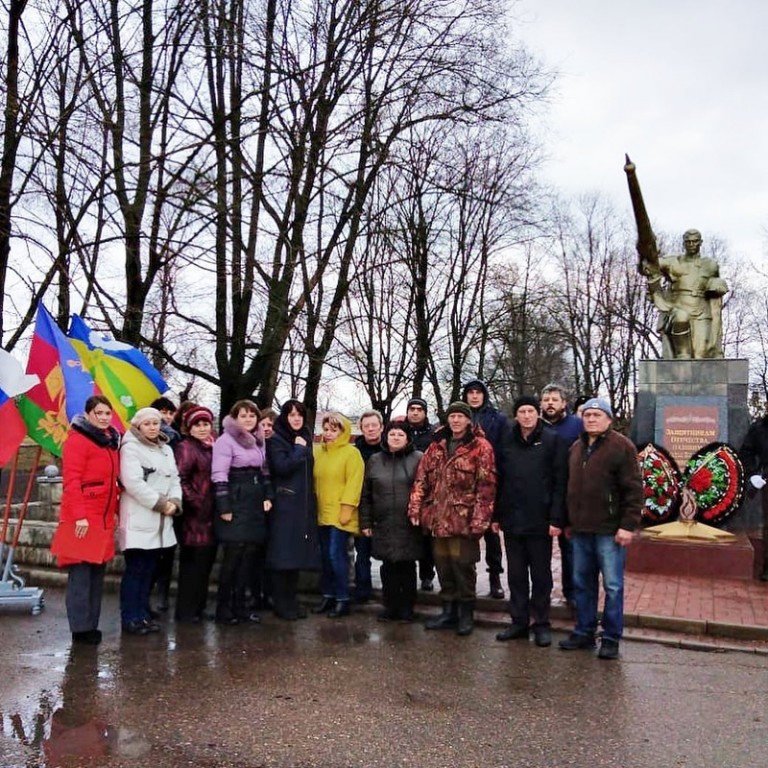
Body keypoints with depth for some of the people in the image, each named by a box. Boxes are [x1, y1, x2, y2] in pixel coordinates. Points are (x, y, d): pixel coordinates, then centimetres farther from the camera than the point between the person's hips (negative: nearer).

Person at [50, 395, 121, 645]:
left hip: (104, 518, 8)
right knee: (81, 573, -2)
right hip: (82, 519, -8)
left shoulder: (111, 441, 15)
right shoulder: (77, 439, -8)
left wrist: (115, 511, 13)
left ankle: (91, 624, 19)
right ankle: (80, 628, 5)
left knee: (97, 572, 11)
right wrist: (79, 515, -20)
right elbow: (71, 480, -15)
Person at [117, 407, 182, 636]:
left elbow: (174, 479, 14)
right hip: (138, 518, -7)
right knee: (135, 570, -4)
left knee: (149, 568, 11)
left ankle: (143, 614, 19)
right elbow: (133, 483, -16)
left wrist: (174, 502, -5)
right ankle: (130, 618, 3)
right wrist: (161, 503, -14)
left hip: (161, 520, 7)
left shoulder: (166, 449, 17)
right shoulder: (130, 448, -5)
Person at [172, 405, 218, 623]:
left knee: (205, 562, 12)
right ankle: (186, 611, 9)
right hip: (194, 515, -7)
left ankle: (198, 607, 24)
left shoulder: (211, 448, 15)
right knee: (192, 563, -2)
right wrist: (194, 501, -16)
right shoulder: (186, 447, -7)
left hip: (209, 516, 7)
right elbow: (179, 479, -18)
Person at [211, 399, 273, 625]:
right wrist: (224, 508, -17)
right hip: (235, 505, -7)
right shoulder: (226, 440, -7)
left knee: (250, 555, 7)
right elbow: (219, 476, -13)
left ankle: (240, 606, 17)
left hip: (255, 506, 7)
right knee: (233, 556, -5)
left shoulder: (259, 441, 16)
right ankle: (223, 608, 7)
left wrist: (267, 496, 9)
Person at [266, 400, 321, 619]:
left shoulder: (305, 439, 16)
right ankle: (281, 604, 3)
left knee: (297, 553, 8)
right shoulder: (276, 440, -3)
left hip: (304, 505, 6)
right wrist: (299, 449, -10)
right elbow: (282, 467, -18)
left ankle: (291, 600, 16)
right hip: (284, 505, -6)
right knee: (283, 555, -5)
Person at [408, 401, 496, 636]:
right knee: (443, 565, 13)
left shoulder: (480, 447, -5)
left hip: (463, 519, -5)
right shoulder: (437, 446, 12)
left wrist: (479, 519, -16)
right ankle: (449, 611, 27)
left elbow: (486, 486, -11)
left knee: (462, 565, 0)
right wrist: (415, 508, 2)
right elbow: (422, 478, 11)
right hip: (438, 518, 5)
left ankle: (466, 614, 18)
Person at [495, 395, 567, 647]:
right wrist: (496, 515, 5)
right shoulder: (507, 441, 6)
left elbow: (559, 482, -7)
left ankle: (541, 624, 20)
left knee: (541, 575, 8)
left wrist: (556, 518, -12)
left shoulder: (552, 440, -4)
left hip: (539, 520, -3)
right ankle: (519, 622, 23)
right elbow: (498, 480, 9)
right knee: (516, 574, 11)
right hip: (512, 520, 4)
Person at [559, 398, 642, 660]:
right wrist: (569, 521, 17)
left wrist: (628, 525, -15)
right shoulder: (576, 448, 14)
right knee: (582, 584, 14)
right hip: (580, 530, 7)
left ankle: (611, 638, 13)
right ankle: (584, 632, 25)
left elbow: (633, 489, -10)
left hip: (609, 530, -6)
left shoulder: (621, 447, -7)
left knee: (612, 586, 2)